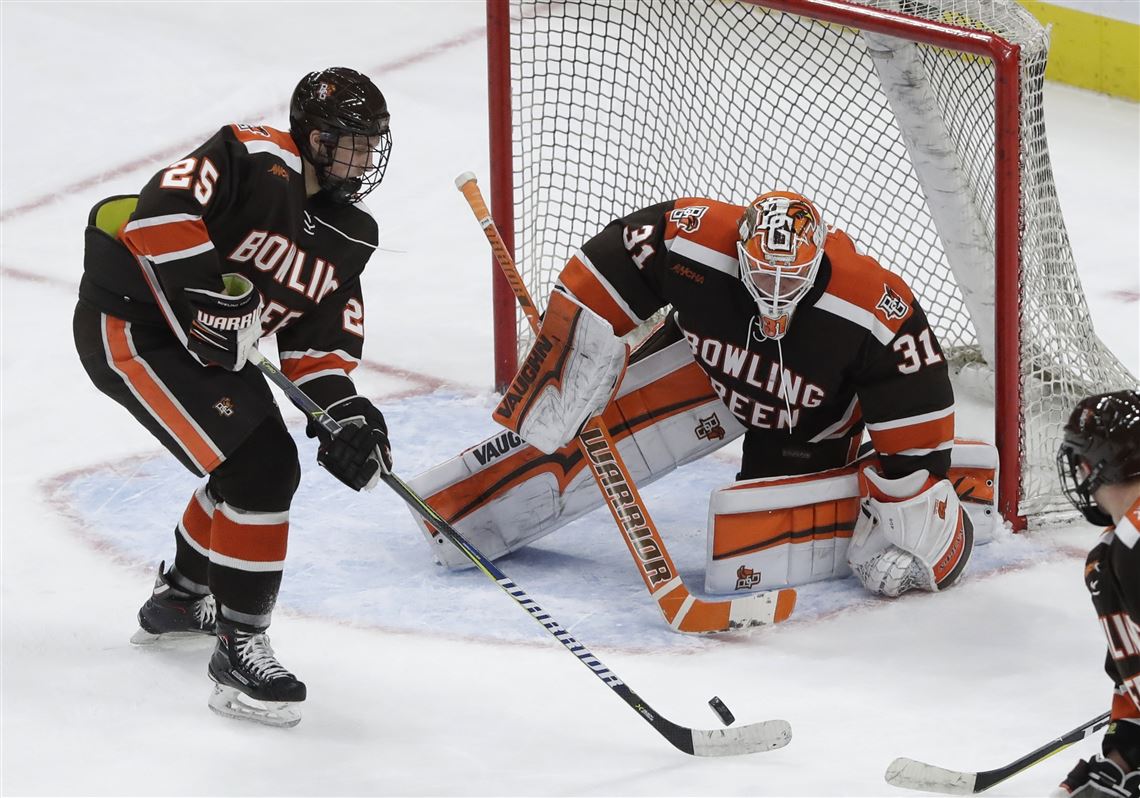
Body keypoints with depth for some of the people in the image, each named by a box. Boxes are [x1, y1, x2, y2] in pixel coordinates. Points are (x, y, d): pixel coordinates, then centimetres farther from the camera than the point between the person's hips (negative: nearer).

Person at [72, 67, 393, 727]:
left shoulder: (348, 234, 4)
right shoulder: (255, 159, -21)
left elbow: (321, 338, 4)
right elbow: (160, 211, -34)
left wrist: (342, 412, -12)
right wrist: (211, 294, -35)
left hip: (207, 343, 10)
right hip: (130, 326, -10)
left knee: (264, 466, 22)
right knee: (257, 468, -17)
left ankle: (180, 599, 45)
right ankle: (239, 648, -10)